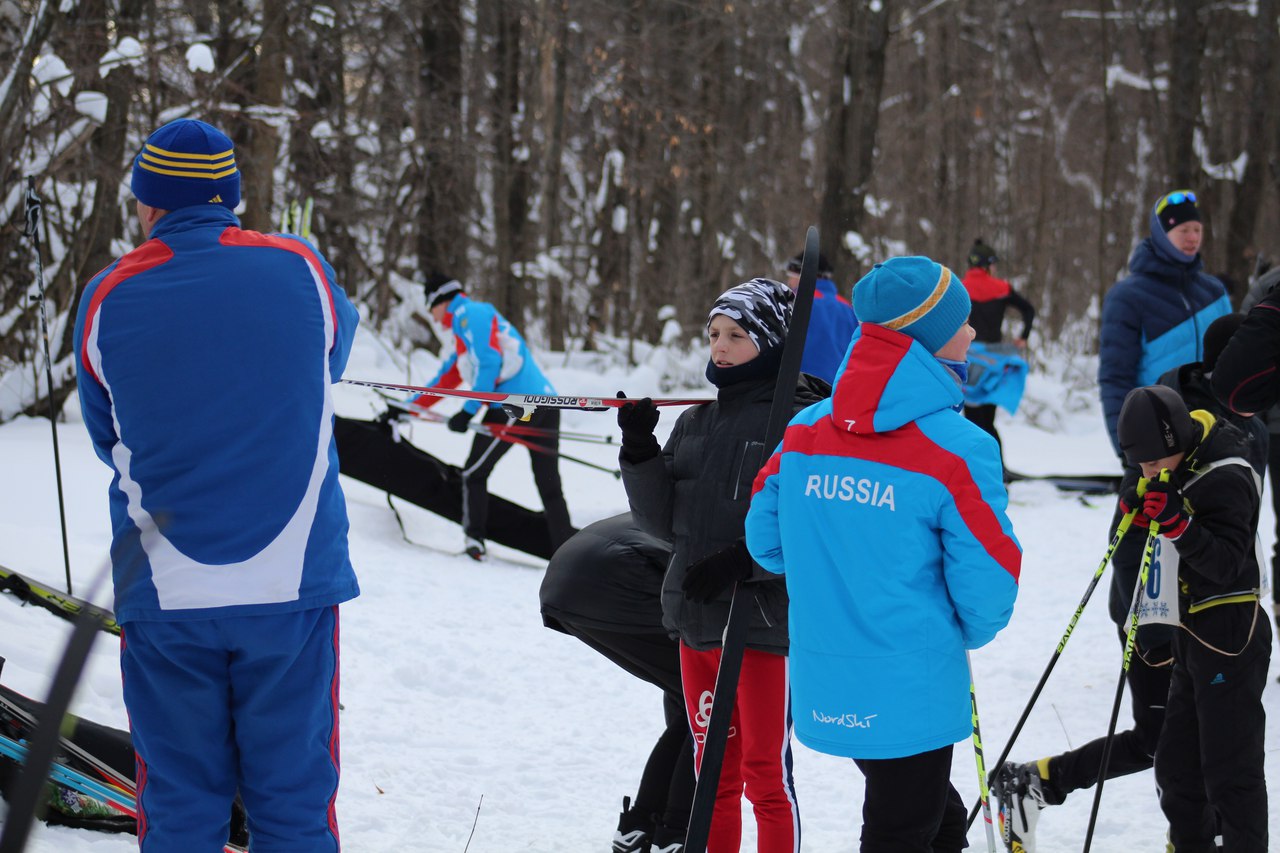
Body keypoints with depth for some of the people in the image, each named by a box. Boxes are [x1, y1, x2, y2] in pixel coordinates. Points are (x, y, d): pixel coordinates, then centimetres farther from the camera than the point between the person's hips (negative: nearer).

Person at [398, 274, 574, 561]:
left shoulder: (468, 314, 0)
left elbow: (488, 363, -14)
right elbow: (444, 380, 34)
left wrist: (469, 411, -13)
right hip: (546, 405, 9)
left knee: (474, 474, 5)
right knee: (549, 486, 9)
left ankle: (474, 541, 3)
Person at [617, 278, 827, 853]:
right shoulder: (696, 423, 10)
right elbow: (664, 522, 8)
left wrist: (746, 559, -23)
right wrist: (639, 450, -6)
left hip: (767, 624, -6)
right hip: (696, 620, 6)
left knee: (765, 776, 1)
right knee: (713, 774, 16)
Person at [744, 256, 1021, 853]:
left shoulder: (805, 431, -1)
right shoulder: (958, 450, -17)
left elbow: (765, 540, 7)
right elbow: (988, 582, -14)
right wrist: (971, 631, 8)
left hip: (824, 691, 6)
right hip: (913, 693, -6)